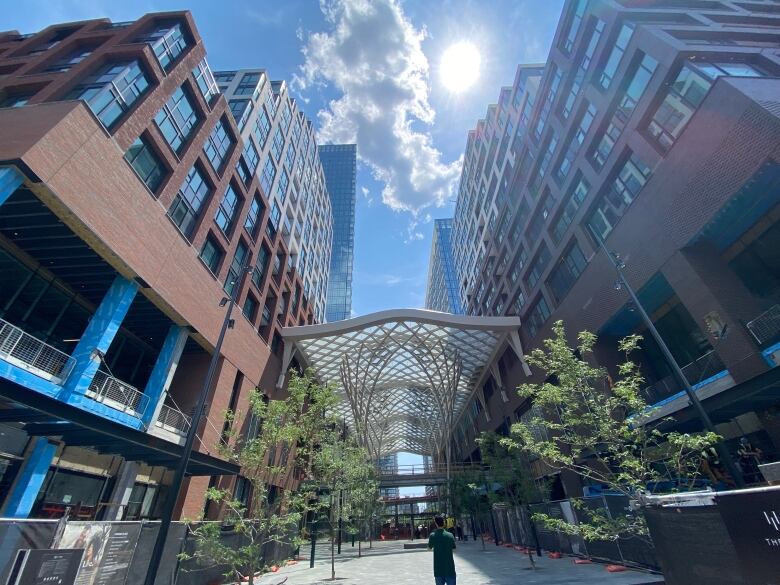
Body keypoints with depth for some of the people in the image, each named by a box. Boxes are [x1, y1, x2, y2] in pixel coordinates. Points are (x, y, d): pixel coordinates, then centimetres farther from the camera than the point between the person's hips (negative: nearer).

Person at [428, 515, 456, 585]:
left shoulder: (432, 535, -8)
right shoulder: (450, 535, -9)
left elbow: (429, 547, 8)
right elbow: (453, 548, 4)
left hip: (438, 569, 1)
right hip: (449, 568, -1)